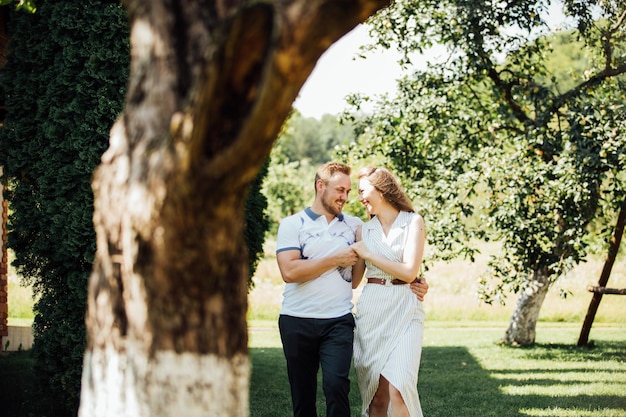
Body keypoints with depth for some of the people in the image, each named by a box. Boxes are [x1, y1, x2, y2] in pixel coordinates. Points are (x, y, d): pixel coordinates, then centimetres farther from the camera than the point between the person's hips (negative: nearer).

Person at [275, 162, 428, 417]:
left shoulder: (355, 226, 12)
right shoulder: (292, 224, 2)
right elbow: (289, 271, -12)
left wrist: (413, 283, -4)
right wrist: (336, 259, -8)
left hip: (339, 321, 1)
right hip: (297, 321, -1)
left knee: (336, 384, -18)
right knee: (302, 393, 6)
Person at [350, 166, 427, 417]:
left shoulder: (413, 222, 1)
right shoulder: (365, 230, 13)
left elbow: (409, 272, -10)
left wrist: (367, 254, -5)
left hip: (404, 311, -4)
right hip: (371, 309, 4)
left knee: (397, 390, -18)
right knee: (376, 393, 1)